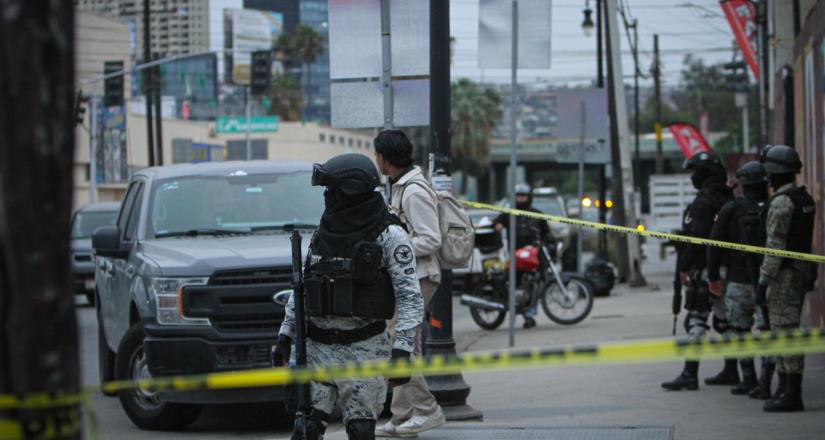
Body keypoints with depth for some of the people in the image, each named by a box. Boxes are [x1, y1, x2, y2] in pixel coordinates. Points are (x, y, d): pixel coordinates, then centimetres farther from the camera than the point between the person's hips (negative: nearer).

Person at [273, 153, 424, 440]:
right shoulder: (323, 231, 12)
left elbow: (410, 297, -9)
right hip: (316, 347, 5)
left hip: (363, 347, -5)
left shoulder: (389, 235, -5)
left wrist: (402, 349, -18)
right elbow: (302, 287, 20)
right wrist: (285, 335, 15)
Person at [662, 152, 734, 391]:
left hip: (704, 270, -9)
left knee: (696, 322, -8)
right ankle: (730, 371, 20)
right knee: (725, 320, 15)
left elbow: (696, 238, -21)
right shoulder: (730, 201, 12)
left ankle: (690, 374, -11)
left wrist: (684, 267, -18)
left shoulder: (703, 203, -15)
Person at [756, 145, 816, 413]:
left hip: (785, 275, -10)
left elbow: (775, 245, -20)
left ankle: (792, 395, -9)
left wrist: (764, 281, -18)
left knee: (786, 332, -8)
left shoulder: (781, 203, -16)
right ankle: (785, 390, 19)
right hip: (802, 272, 10)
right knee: (783, 332, 15)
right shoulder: (805, 199, 13)